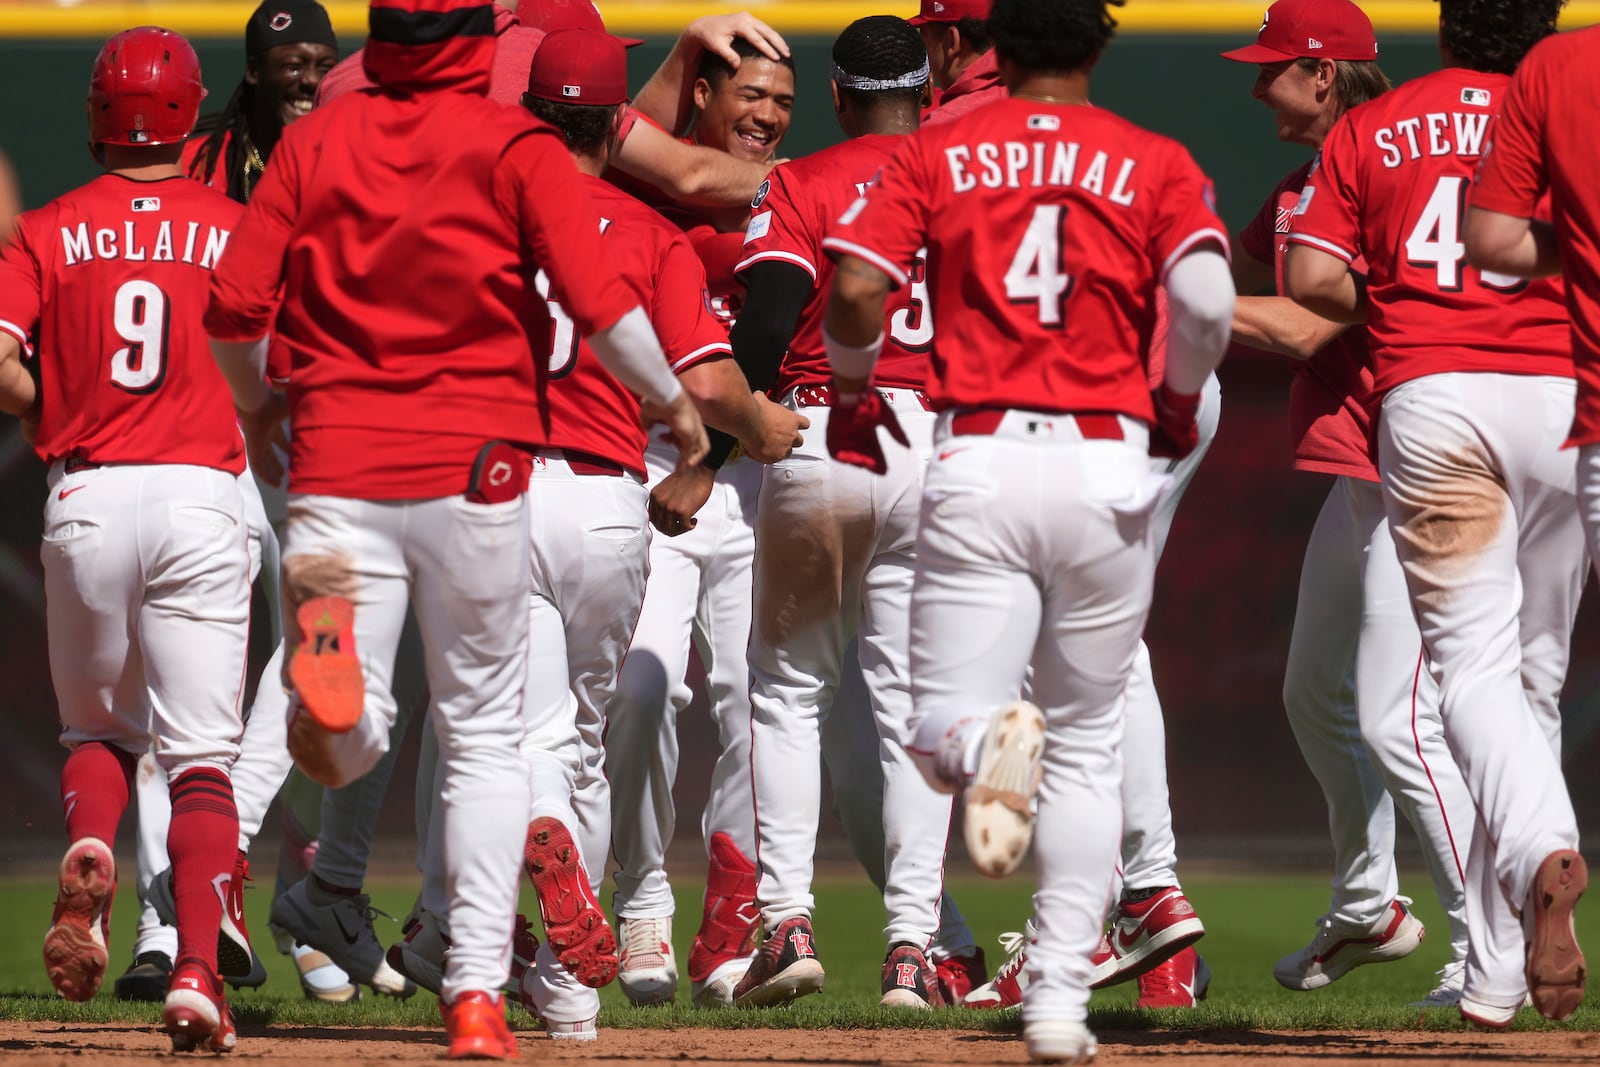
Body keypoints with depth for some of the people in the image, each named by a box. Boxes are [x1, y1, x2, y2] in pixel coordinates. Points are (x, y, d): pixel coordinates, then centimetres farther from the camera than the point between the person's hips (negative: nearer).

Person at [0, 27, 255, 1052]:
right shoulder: (234, 227, 3)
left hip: (85, 496, 1)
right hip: (201, 496, -1)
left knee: (98, 727, 22)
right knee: (202, 757, 1)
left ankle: (88, 856, -9)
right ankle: (200, 972, -15)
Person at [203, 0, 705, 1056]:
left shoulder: (316, 139, 8)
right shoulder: (518, 147, 0)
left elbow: (236, 306, 4)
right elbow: (597, 301, -11)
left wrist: (258, 403, 24)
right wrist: (673, 402, 6)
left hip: (337, 464, 1)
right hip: (473, 463, -1)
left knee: (346, 748, 0)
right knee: (484, 736, 11)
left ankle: (332, 652, -36)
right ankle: (477, 995, 6)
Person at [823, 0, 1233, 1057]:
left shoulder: (937, 154, 7)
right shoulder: (1155, 164, 5)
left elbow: (856, 286, -5)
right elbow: (1206, 300, -11)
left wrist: (852, 393, 15)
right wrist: (1179, 399, 9)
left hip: (978, 463, -1)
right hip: (1108, 466, 1)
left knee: (941, 732, 2)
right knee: (1088, 745, 13)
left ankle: (990, 738, -36)